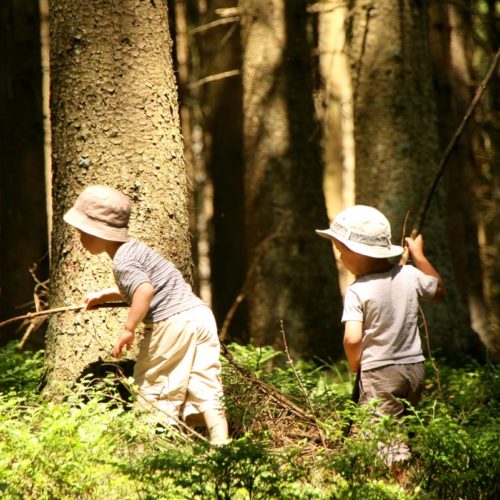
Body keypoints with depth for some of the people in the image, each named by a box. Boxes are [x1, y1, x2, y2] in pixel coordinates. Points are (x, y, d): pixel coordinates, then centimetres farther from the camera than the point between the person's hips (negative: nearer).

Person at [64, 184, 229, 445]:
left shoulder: (123, 262, -10)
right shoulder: (133, 247, 20)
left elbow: (145, 289, -28)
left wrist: (128, 329, -21)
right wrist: (103, 295, 36)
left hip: (172, 323, -9)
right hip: (201, 315, 9)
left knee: (152, 389, 5)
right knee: (205, 386, 6)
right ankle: (220, 442, 0)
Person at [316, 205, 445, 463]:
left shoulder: (357, 291, -15)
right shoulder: (410, 276, 0)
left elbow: (353, 339, -23)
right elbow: (439, 291, 20)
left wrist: (355, 365, -4)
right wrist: (419, 255, 27)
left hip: (379, 373, -6)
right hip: (414, 367, 6)